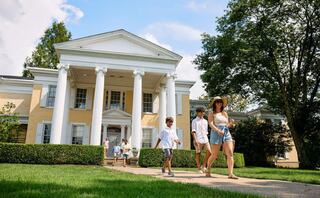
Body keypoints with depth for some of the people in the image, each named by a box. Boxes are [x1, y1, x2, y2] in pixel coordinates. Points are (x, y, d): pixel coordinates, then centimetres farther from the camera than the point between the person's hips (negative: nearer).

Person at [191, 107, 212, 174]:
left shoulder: (205, 121, 20)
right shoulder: (194, 121, 4)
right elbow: (193, 131, -5)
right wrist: (195, 140, -16)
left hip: (205, 139, 5)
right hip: (198, 140, -5)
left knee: (209, 152, -10)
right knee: (198, 154, 1)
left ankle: (204, 166, 5)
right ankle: (199, 168, 12)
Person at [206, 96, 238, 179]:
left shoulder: (225, 113, 19)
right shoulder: (212, 113, 4)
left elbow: (227, 125, 18)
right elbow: (211, 124, -10)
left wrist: (230, 124, -5)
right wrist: (218, 131, -25)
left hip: (226, 134, 5)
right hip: (216, 134, -4)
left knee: (230, 154, -10)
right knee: (214, 155, 3)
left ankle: (230, 174, -11)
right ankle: (208, 170, 26)